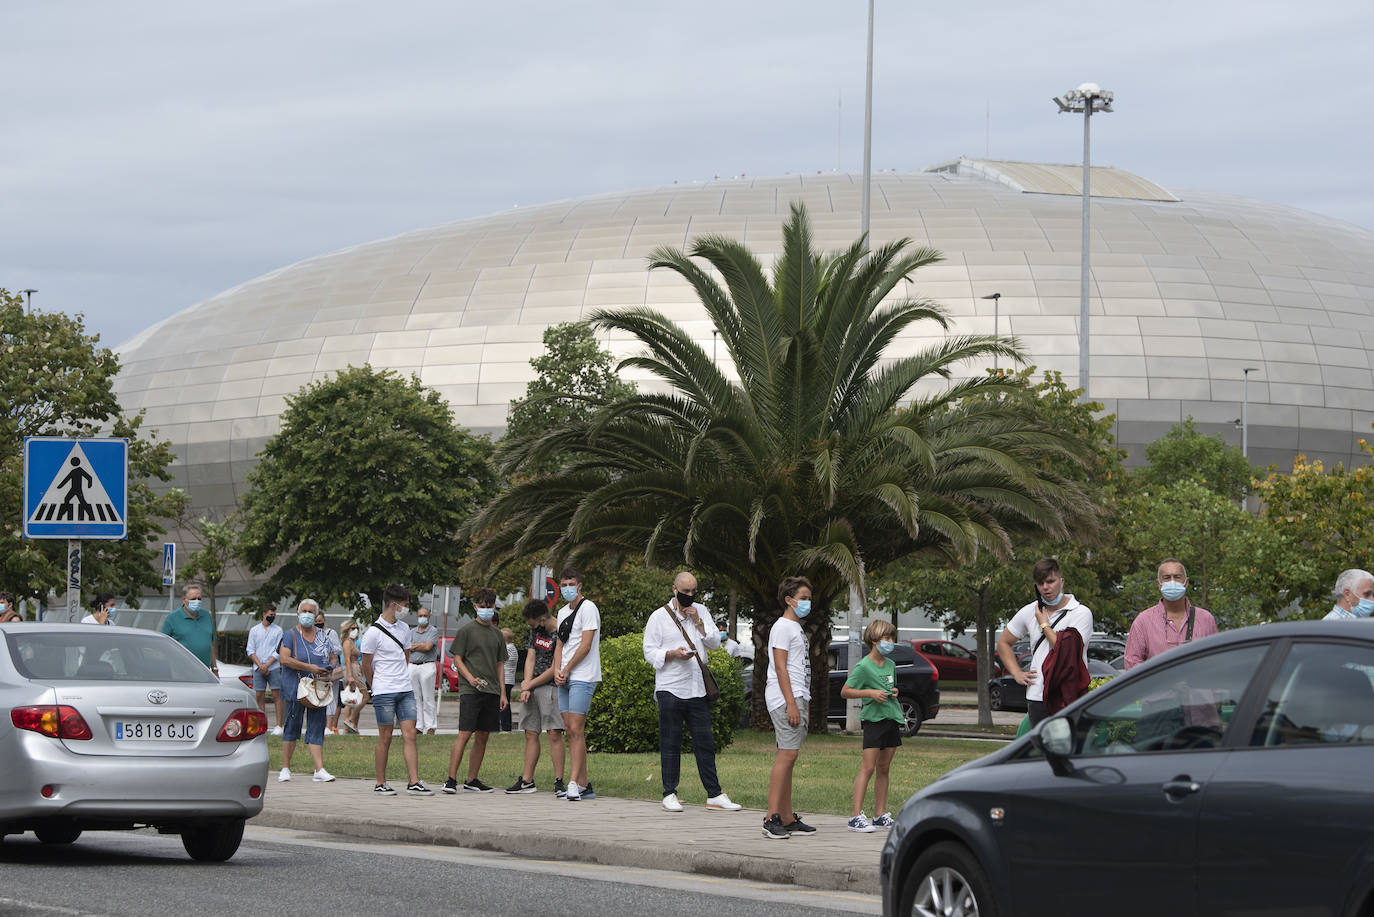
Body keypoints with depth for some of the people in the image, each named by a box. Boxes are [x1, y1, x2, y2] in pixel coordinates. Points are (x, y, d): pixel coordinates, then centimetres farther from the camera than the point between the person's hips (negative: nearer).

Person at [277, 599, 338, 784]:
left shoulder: (322, 635, 13)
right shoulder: (291, 635, -2)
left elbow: (333, 656, 21)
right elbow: (285, 659, -15)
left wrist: (331, 668, -2)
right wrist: (309, 668, -19)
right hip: (296, 686, -4)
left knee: (316, 728, -1)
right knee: (292, 725, 1)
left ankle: (319, 770, -6)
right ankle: (285, 768, 11)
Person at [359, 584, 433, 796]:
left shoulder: (404, 629, 12)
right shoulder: (374, 632, -8)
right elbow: (366, 665, -1)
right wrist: (375, 688, 7)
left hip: (405, 691, 6)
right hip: (384, 692, -6)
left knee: (409, 735, -2)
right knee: (385, 739, -1)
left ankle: (414, 782, -4)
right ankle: (380, 784, 8)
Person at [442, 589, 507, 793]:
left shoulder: (497, 633, 16)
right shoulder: (466, 630, 0)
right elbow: (457, 659, -2)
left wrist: (502, 692, 12)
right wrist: (470, 678, -17)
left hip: (491, 692, 6)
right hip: (470, 691, -6)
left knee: (483, 736, 5)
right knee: (465, 734, -13)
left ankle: (471, 780, 11)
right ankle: (451, 780, -15)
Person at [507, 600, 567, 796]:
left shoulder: (559, 636, -13)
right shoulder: (536, 631, 13)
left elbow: (553, 670, -13)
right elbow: (530, 658, 9)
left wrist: (529, 684, -6)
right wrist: (526, 688, -4)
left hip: (550, 686, -8)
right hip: (530, 688, 8)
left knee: (554, 734, -12)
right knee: (530, 734, 7)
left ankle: (559, 782, -11)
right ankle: (527, 781, 10)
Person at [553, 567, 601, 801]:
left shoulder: (588, 608, -7)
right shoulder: (563, 612, 19)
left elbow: (585, 646, -13)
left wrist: (567, 669, -9)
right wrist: (557, 670, 2)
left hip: (582, 677, -8)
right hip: (565, 678, 8)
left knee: (576, 729, -13)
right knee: (570, 731, 5)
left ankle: (575, 783, -17)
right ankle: (584, 783, 7)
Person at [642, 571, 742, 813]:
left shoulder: (701, 612, 12)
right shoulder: (659, 616, 1)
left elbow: (714, 642, 6)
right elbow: (650, 652, -2)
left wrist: (698, 622, -5)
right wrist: (673, 654, -18)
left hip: (697, 689, 3)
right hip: (670, 690, -3)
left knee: (705, 743, 3)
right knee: (670, 744, 0)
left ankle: (714, 794, 6)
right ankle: (670, 795, 7)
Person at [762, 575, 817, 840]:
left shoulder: (797, 628, 22)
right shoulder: (783, 627, -8)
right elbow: (781, 668, -15)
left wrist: (804, 704, 25)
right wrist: (791, 703, -21)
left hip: (797, 699, 10)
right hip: (784, 699, -10)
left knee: (789, 757, 9)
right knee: (787, 754, -15)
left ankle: (788, 819, 11)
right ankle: (772, 819, -19)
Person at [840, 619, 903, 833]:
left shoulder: (891, 665, 13)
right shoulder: (863, 667, -9)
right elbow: (845, 692, -10)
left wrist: (894, 693, 6)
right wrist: (869, 693, -20)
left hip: (892, 719, 7)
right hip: (873, 719, -7)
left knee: (884, 769, 10)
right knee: (868, 768, -12)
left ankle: (881, 815, 14)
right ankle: (856, 816, -14)